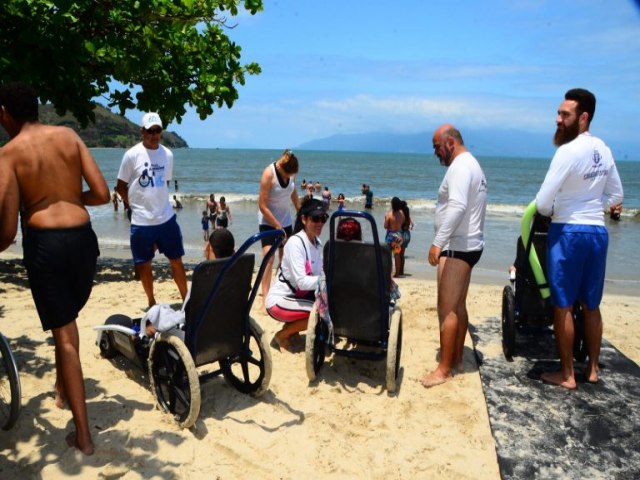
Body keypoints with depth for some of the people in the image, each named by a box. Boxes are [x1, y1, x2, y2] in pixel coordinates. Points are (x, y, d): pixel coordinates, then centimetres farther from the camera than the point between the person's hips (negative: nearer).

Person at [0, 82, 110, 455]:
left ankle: (84, 436, 10)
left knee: (63, 333, 4)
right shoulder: (69, 136, 6)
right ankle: (63, 389, 45)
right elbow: (102, 195, 2)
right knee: (67, 319, 27)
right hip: (83, 237, 4)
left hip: (44, 242, -4)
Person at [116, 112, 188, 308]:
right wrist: (137, 205, 1)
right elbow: (121, 186, -1)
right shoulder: (132, 155, -8)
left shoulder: (167, 154, 3)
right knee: (144, 265, 9)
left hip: (166, 218, 3)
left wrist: (158, 203, 10)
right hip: (141, 222, -2)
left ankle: (186, 300, 19)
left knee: (176, 261, 7)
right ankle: (151, 302, 26)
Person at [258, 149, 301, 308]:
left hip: (286, 220, 6)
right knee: (268, 258, -16)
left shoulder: (291, 172, -7)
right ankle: (265, 300, -14)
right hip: (268, 221, -6)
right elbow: (262, 205, -21)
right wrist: (277, 226, -20)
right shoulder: (269, 174, -23)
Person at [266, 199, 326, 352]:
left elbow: (318, 274, 2)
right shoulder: (295, 243, -21)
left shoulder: (317, 242, 3)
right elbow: (302, 282, -28)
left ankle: (290, 328, 9)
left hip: (297, 295, 8)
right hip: (279, 300, -8)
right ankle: (282, 335, -1)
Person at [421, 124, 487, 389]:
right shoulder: (472, 164, 19)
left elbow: (457, 207, -28)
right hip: (468, 245, 11)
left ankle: (444, 369, 0)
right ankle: (457, 359, 25)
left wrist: (437, 242, -31)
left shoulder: (460, 166, -14)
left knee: (447, 309, -7)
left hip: (457, 247, -11)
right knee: (458, 306, 15)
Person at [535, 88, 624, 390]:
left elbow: (542, 203, -16)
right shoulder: (604, 150, 7)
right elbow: (616, 196, 17)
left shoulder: (568, 151, -16)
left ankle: (567, 374, 11)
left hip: (568, 232, -7)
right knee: (591, 306, 15)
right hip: (598, 232, 7)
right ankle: (592, 368, 27)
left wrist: (551, 212, 4)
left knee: (563, 306, 2)